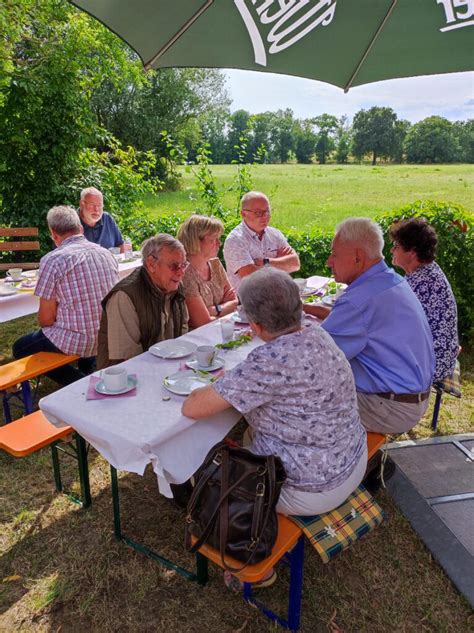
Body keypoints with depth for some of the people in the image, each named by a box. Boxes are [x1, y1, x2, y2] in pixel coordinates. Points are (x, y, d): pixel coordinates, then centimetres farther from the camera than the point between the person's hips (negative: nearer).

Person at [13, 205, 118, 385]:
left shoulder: (52, 260, -14)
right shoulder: (106, 254, 3)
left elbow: (46, 318, -10)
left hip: (76, 342, -6)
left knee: (20, 348, 19)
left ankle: (79, 382, 6)